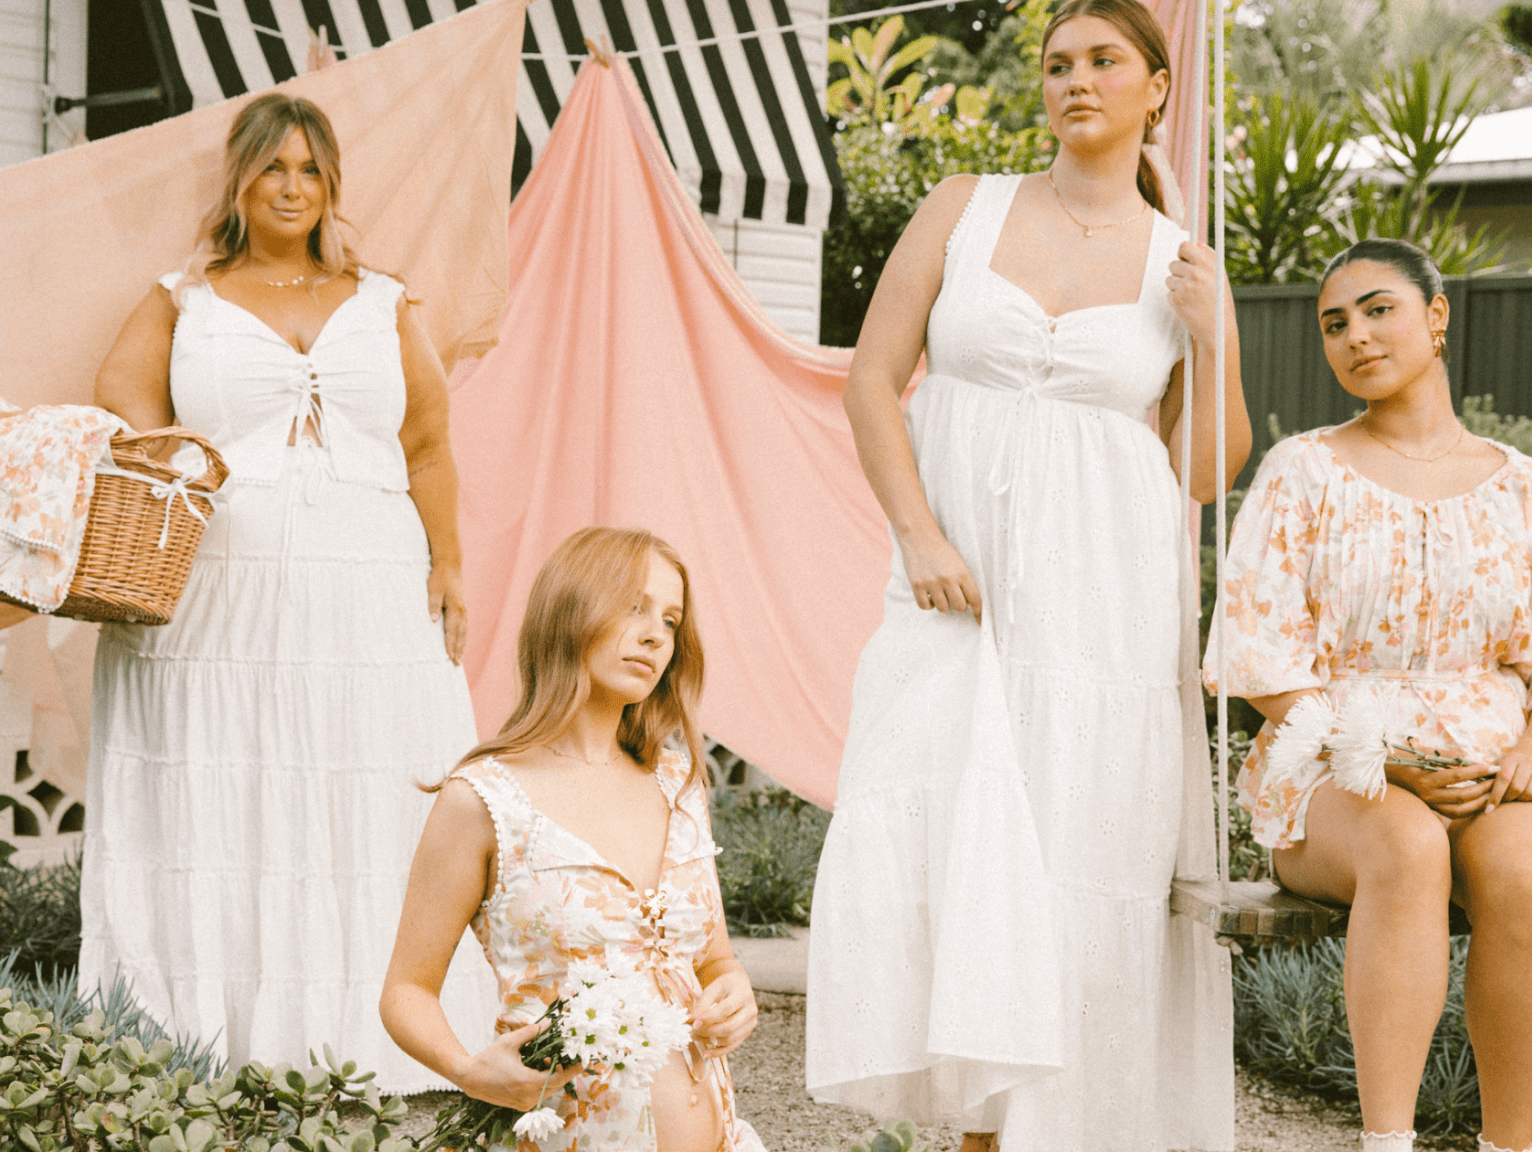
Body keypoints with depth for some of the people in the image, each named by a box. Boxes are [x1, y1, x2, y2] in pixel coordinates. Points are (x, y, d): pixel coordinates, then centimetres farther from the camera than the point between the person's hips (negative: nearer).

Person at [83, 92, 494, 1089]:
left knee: (364, 819, -2)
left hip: (368, 599, 2)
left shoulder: (384, 307, 17)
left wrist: (446, 565, 4)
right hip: (215, 604, -1)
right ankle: (205, 1041, -3)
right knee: (214, 816, -5)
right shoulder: (182, 305, 13)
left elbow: (428, 447, 15)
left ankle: (362, 1038, 2)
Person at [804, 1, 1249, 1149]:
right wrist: (920, 536, -8)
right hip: (960, 583, 0)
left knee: (1080, 867, -1)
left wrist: (1212, 341, -7)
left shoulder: (1183, 268, 7)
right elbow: (872, 379, 3)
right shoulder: (963, 209, 6)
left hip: (1105, 595, 0)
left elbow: (1211, 472, 8)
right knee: (926, 856, -9)